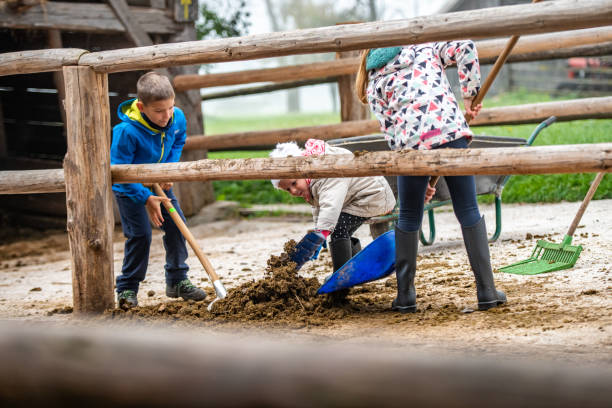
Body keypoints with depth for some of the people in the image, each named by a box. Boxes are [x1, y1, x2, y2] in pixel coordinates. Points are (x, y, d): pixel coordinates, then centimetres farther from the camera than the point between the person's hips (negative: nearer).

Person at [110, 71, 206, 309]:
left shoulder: (177, 118, -17)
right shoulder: (127, 132, -35)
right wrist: (146, 199, -29)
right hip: (129, 187, -6)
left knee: (176, 226, 3)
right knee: (140, 235, -13)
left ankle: (177, 281, 19)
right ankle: (127, 289, 1)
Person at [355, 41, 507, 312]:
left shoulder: (374, 82, 21)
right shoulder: (424, 46, 23)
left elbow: (389, 129, 15)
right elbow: (465, 48, 5)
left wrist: (421, 179, 17)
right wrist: (470, 96, 7)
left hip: (410, 142, 0)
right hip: (450, 131, 0)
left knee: (408, 218, 15)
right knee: (468, 211, 5)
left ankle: (405, 295, 18)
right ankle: (486, 291, 2)